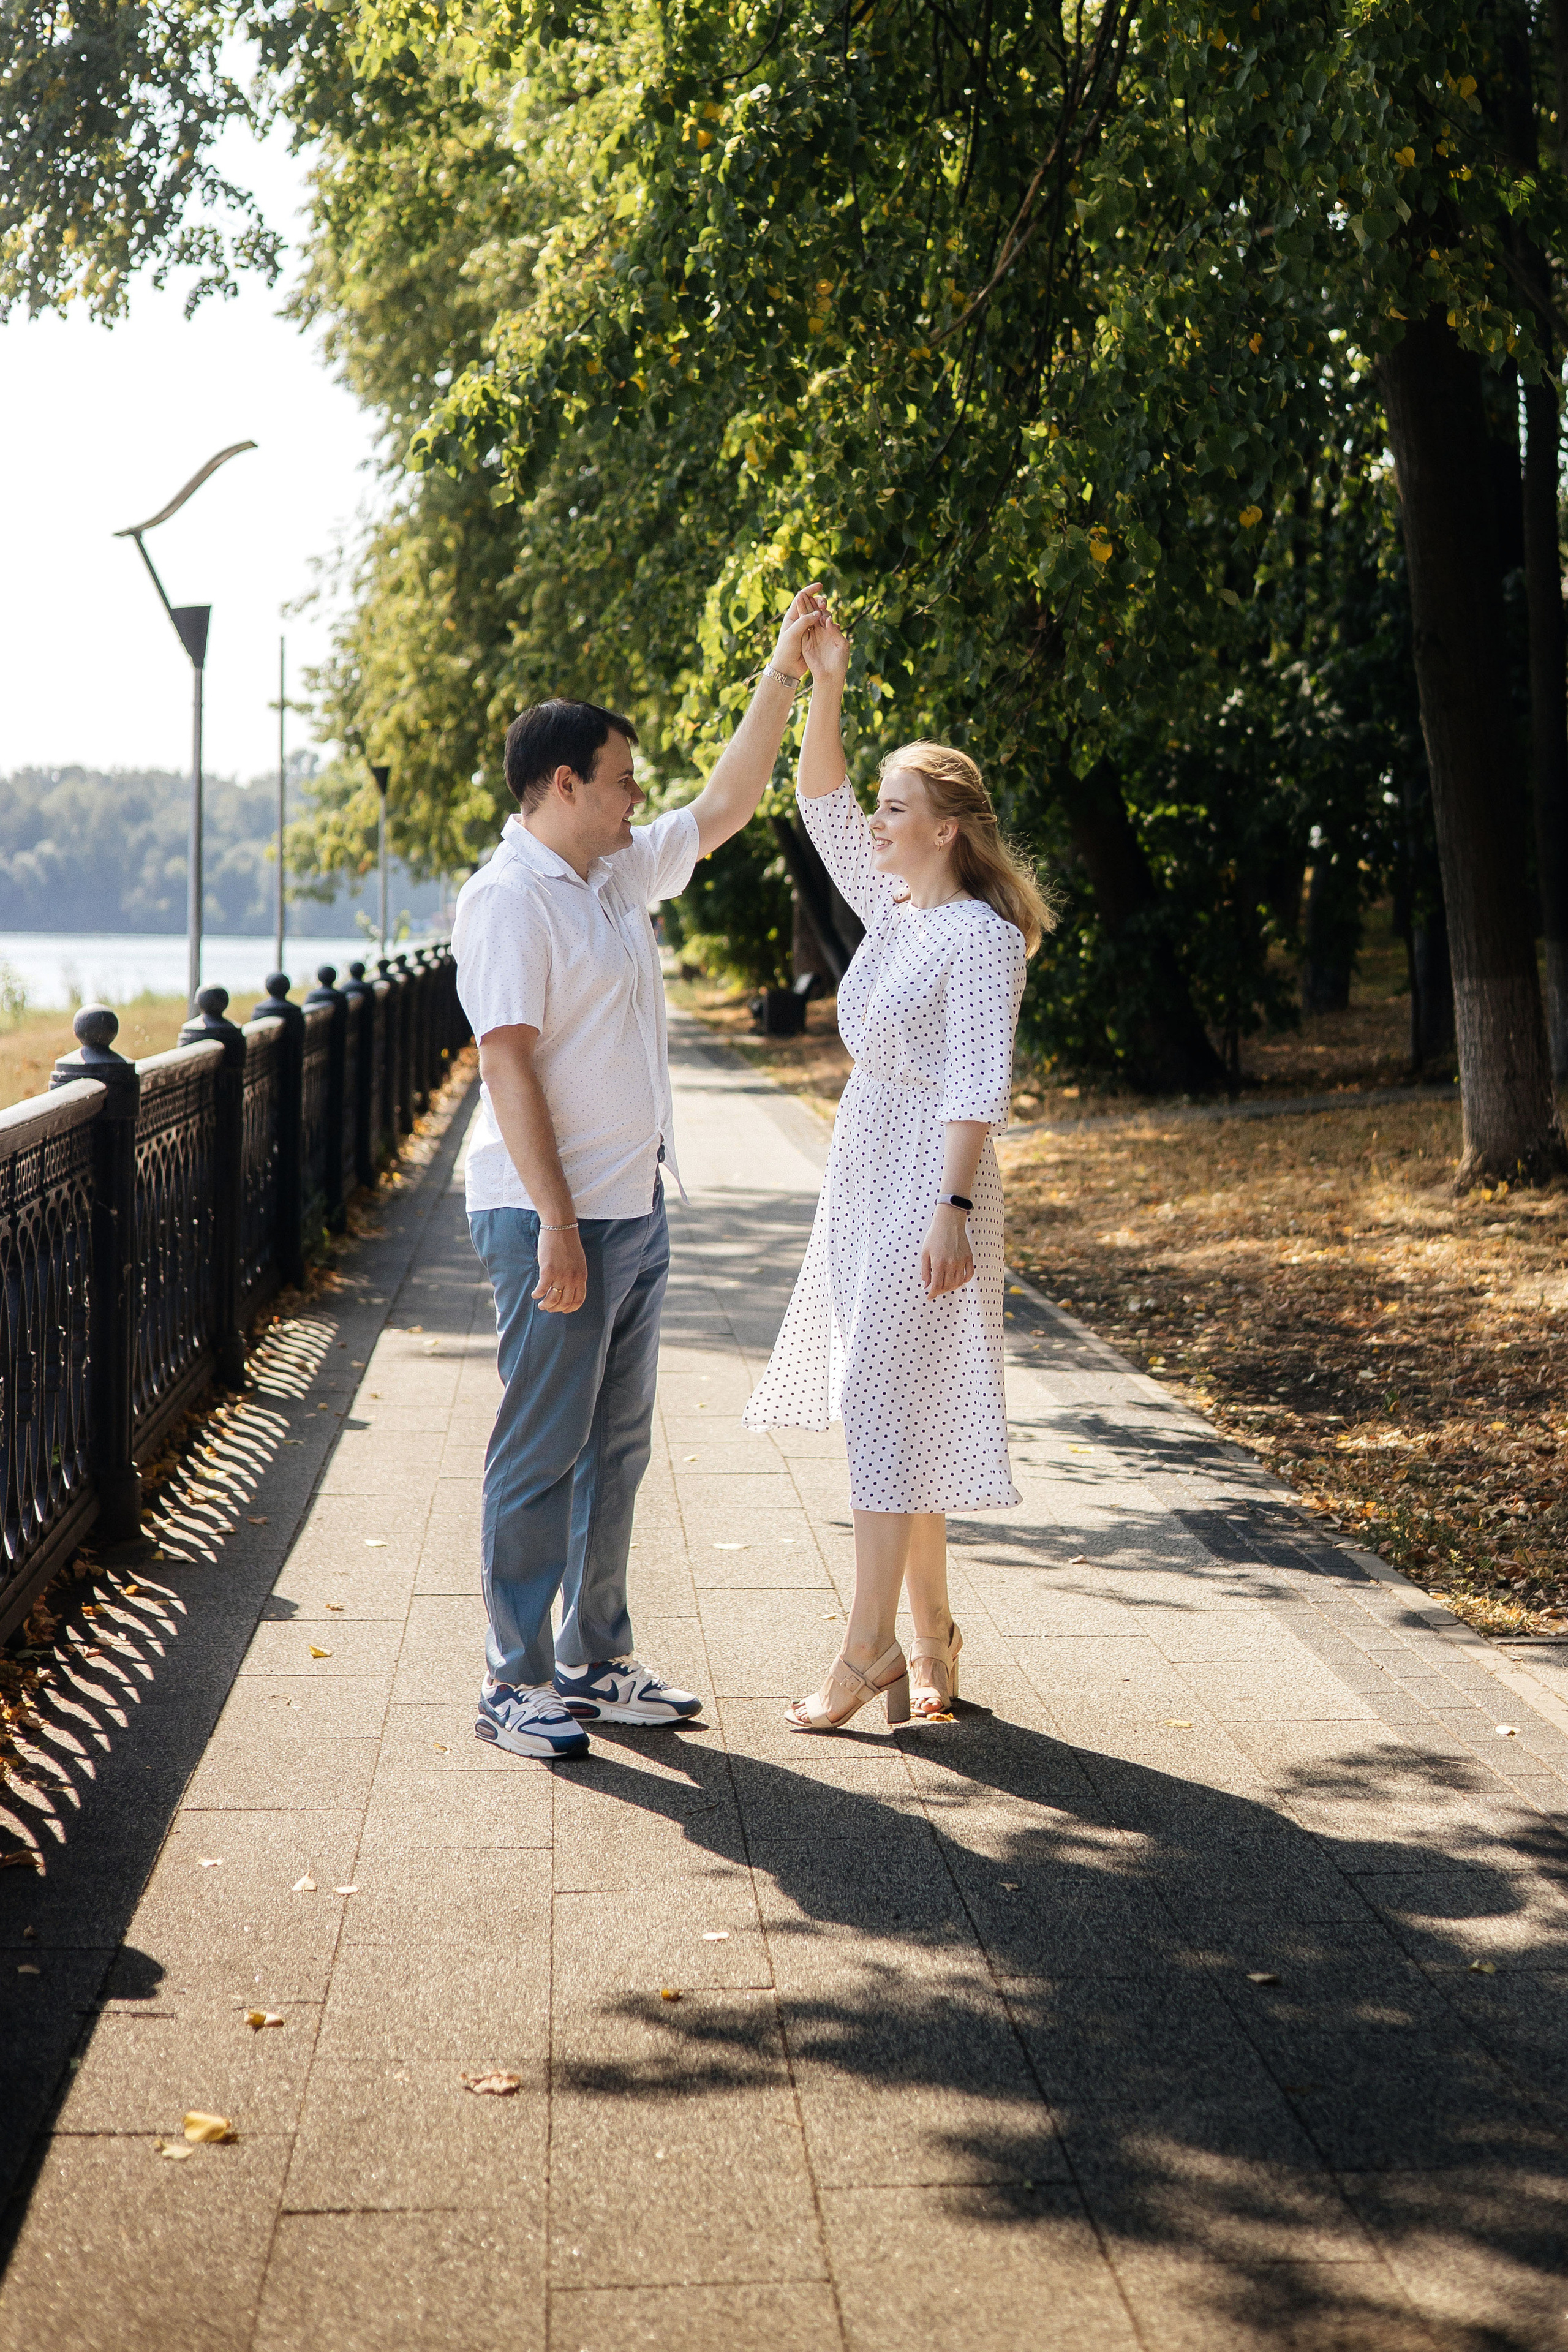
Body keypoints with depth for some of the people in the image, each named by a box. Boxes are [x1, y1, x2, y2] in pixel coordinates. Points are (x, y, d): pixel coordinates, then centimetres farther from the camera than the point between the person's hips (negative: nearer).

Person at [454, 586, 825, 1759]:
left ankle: (595, 1662, 23)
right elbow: (508, 1062, -19)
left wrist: (785, 673, 17)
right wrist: (556, 1223, -23)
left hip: (636, 1208, 9)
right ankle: (515, 1683, 6)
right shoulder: (509, 898, -13)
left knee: (616, 1444, 13)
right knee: (542, 1452, -3)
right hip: (554, 1217, -9)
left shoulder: (621, 874, 13)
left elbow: (726, 805, 23)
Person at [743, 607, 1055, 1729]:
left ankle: (870, 1645, -2)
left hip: (930, 1181, -9)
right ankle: (929, 1633, 19)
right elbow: (822, 807, 15)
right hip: (864, 1175, 9)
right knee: (887, 1405, 10)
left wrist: (953, 1209, -24)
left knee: (885, 1402, -8)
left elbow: (978, 1086, -18)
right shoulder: (891, 909, 11)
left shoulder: (982, 935, -12)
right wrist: (825, 689, 4)